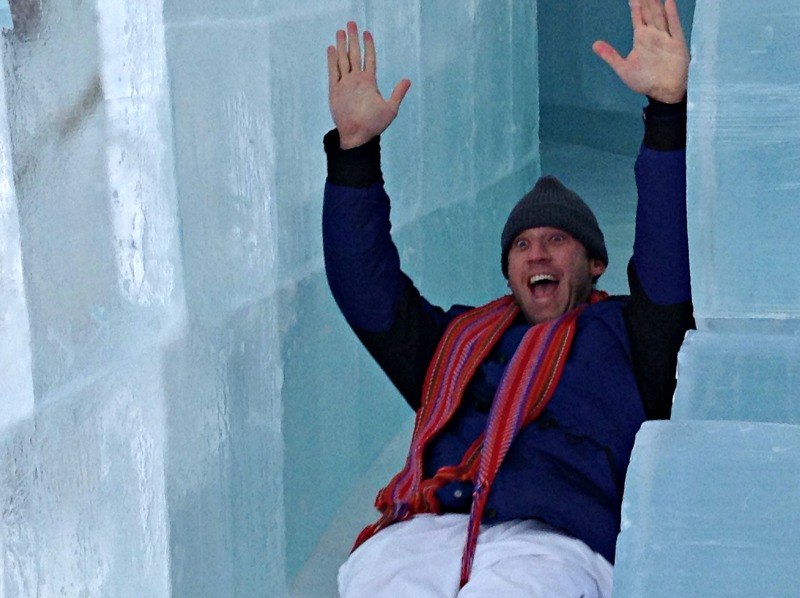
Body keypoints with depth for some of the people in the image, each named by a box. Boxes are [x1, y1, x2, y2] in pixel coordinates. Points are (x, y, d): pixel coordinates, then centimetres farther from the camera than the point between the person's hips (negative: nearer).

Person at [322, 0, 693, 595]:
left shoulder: (624, 334, 25)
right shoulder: (459, 337, 34)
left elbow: (672, 257, 9)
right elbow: (364, 282, 27)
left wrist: (668, 107, -1)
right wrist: (355, 145, 19)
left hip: (551, 543, -3)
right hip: (420, 533, 3)